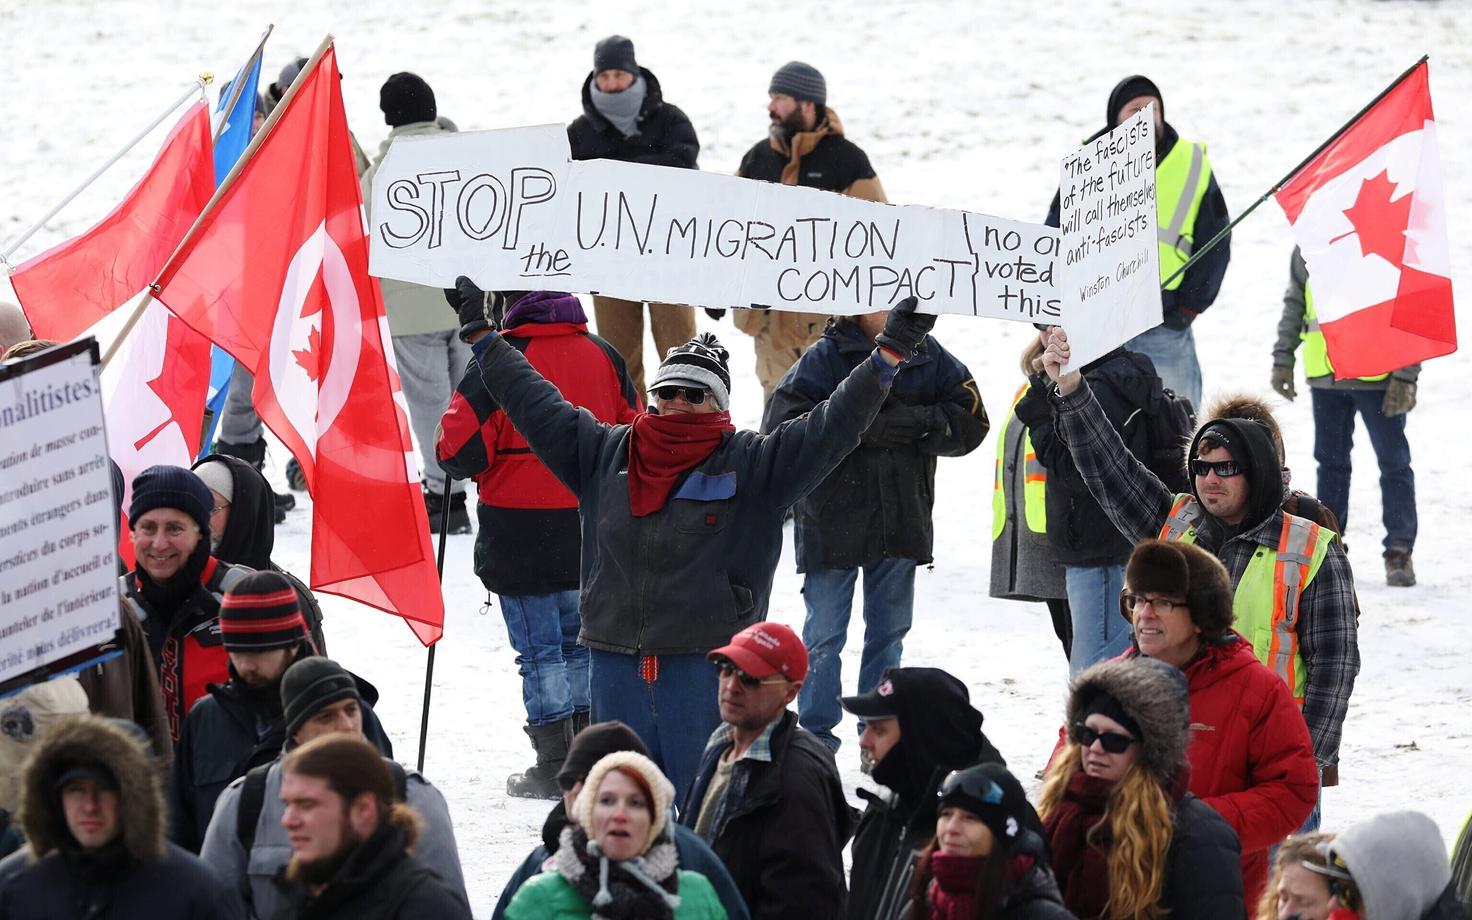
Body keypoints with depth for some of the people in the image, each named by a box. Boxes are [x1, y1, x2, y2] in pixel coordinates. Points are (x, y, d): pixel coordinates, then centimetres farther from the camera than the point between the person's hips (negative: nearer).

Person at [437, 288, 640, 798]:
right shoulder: (603, 356, 3)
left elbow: (459, 450, -17)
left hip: (521, 537, -5)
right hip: (589, 538, 5)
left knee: (540, 649, 1)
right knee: (580, 642, 17)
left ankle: (555, 767, 2)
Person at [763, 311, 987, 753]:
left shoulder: (928, 356, 2)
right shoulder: (826, 357, -9)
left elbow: (971, 422, -2)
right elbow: (782, 425, -19)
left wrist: (915, 422, -19)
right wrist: (866, 426, -23)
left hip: (902, 523, 4)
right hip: (832, 524, -4)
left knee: (889, 631, 14)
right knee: (824, 636, 3)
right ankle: (816, 737, 13)